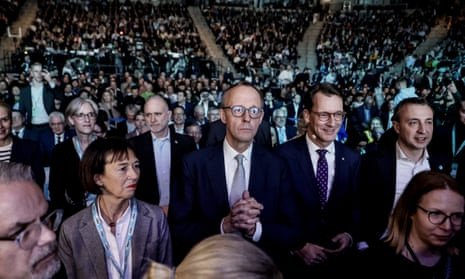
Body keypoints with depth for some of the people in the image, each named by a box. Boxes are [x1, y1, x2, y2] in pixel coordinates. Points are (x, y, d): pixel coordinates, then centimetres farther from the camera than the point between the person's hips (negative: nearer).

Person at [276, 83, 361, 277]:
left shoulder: (352, 159, -1)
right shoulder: (284, 155, -15)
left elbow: (356, 207, 7)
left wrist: (349, 234, -9)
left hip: (340, 257, 4)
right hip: (294, 257, -3)